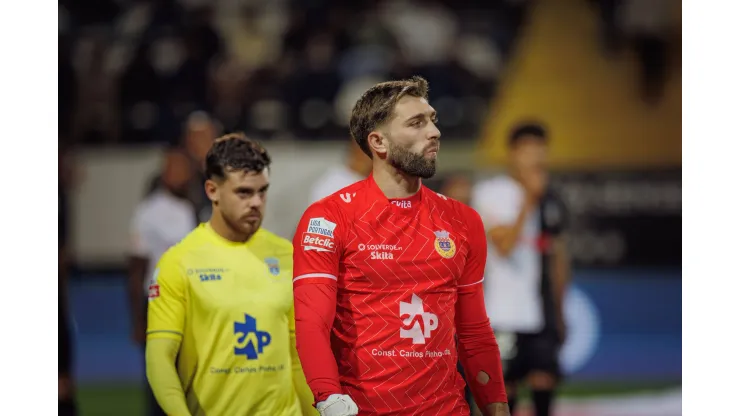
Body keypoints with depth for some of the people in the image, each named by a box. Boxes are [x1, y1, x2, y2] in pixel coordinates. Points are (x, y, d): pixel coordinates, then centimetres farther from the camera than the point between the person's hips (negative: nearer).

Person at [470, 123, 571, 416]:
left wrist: (559, 311, 17)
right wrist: (528, 202, -20)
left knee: (545, 377, -4)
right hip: (505, 314, -4)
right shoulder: (489, 192, -5)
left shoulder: (550, 200, 12)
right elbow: (504, 246, -17)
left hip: (541, 313, 4)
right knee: (504, 384, 0)